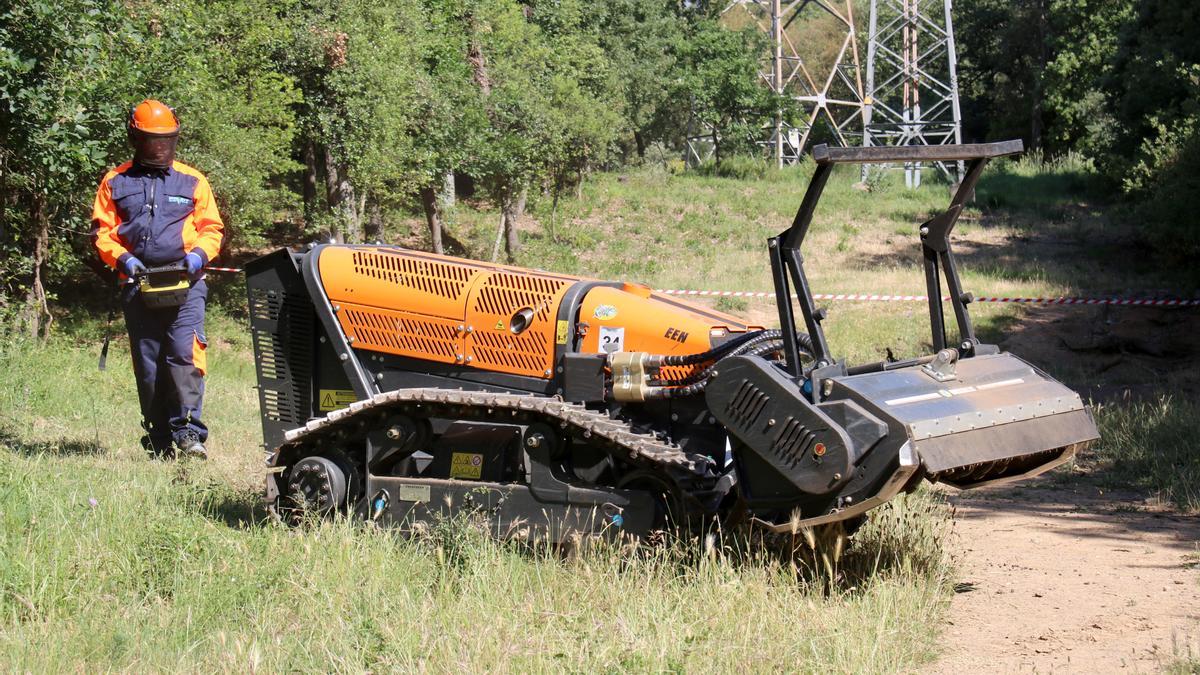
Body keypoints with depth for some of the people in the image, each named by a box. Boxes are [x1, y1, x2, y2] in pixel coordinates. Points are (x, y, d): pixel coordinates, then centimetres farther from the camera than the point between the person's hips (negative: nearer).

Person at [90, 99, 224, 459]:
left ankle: (188, 433, -19)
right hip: (138, 285, 2)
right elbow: (102, 231, 9)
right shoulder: (115, 183, 12)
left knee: (185, 356, -17)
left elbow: (211, 228, 10)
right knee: (148, 366, 4)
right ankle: (159, 441, 9)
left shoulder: (192, 181, 11)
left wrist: (199, 254, -10)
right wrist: (122, 258, -9)